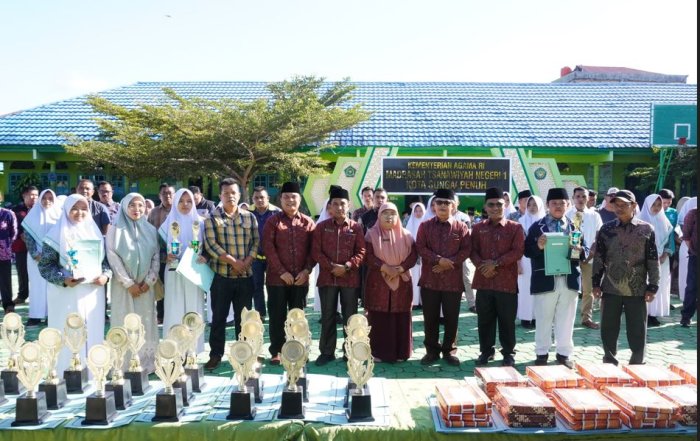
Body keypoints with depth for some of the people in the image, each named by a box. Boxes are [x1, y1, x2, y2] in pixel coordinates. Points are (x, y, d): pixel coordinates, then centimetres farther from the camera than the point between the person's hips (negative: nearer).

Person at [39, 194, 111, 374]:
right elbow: (45, 265, -6)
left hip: (93, 292, 4)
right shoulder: (57, 235, -3)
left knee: (93, 333, 7)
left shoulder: (95, 233, 11)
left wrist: (106, 275, -6)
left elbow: (106, 259, 14)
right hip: (66, 295, -4)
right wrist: (63, 279, -20)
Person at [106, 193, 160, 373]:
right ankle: (125, 365, 4)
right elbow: (113, 257, -8)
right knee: (125, 324, -2)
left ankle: (147, 363, 11)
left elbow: (156, 256, 6)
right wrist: (129, 283, -12)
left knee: (146, 324, 4)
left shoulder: (151, 230, 8)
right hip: (123, 285, -3)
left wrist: (149, 281, -5)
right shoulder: (116, 230, -2)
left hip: (145, 286, 3)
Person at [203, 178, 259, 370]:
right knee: (219, 316, 4)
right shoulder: (212, 218, 0)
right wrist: (233, 261, -15)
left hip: (245, 276, 2)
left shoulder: (249, 217, 8)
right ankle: (215, 355, 15)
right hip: (221, 275, -2)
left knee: (243, 316, 10)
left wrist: (246, 262, -11)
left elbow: (256, 242, 5)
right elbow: (210, 244, -9)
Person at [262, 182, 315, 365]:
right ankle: (276, 351, 13)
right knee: (277, 315, 3)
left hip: (301, 278, 2)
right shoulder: (273, 221, 0)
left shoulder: (308, 222, 7)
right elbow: (268, 248, -8)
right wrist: (282, 272, -14)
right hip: (277, 278, -2)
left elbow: (313, 249, 5)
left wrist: (306, 270, -8)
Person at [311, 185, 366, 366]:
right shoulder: (321, 226, 4)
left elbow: (361, 252, 0)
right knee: (327, 316, 6)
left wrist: (347, 266, -14)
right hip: (327, 278, 0)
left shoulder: (356, 227, 3)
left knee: (350, 316, 6)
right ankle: (327, 352, 15)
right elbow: (316, 251, -1)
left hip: (350, 278, 0)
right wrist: (331, 266, -13)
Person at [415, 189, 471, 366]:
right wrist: (439, 260, -18)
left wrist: (450, 262, -16)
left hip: (453, 280, 0)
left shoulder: (461, 227, 3)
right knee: (430, 317, 6)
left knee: (451, 318, 5)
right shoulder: (425, 226, 4)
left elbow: (466, 250, -3)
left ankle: (449, 351, 18)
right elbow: (420, 248, -5)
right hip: (429, 279, 0)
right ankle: (432, 350, 18)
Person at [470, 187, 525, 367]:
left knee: (507, 320, 5)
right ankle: (486, 351, 23)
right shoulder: (478, 228, 9)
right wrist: (482, 265, -13)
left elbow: (517, 251, -8)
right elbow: (473, 251, 6)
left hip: (507, 281, -2)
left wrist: (496, 263, -15)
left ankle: (508, 353, 18)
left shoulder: (515, 227, 1)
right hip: (483, 280, 2)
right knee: (484, 319, 9)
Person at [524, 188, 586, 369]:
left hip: (569, 280, 2)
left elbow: (586, 251, 8)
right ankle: (542, 353, 18)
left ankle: (564, 353, 21)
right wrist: (538, 246, -21)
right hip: (545, 280, -2)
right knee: (543, 319, 7)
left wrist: (580, 250, -14)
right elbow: (527, 251, -1)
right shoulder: (537, 226, 3)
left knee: (566, 320, 10)